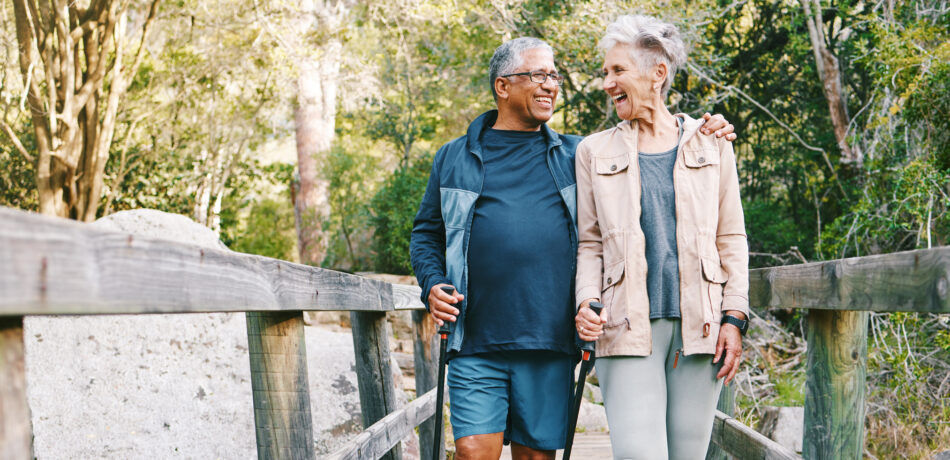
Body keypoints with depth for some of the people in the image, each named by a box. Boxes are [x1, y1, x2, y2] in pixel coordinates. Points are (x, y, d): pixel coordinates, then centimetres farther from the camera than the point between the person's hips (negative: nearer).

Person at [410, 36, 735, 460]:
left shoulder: (576, 156, 15)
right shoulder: (455, 158, 14)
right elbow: (426, 234, 18)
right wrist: (432, 284, 1)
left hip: (550, 347, 1)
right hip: (476, 347, -1)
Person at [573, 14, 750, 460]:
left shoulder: (710, 144, 11)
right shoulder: (596, 152, 12)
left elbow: (731, 239, 11)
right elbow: (589, 244, 11)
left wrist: (734, 318, 2)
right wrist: (588, 301, -7)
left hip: (699, 324, 1)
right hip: (628, 326, -1)